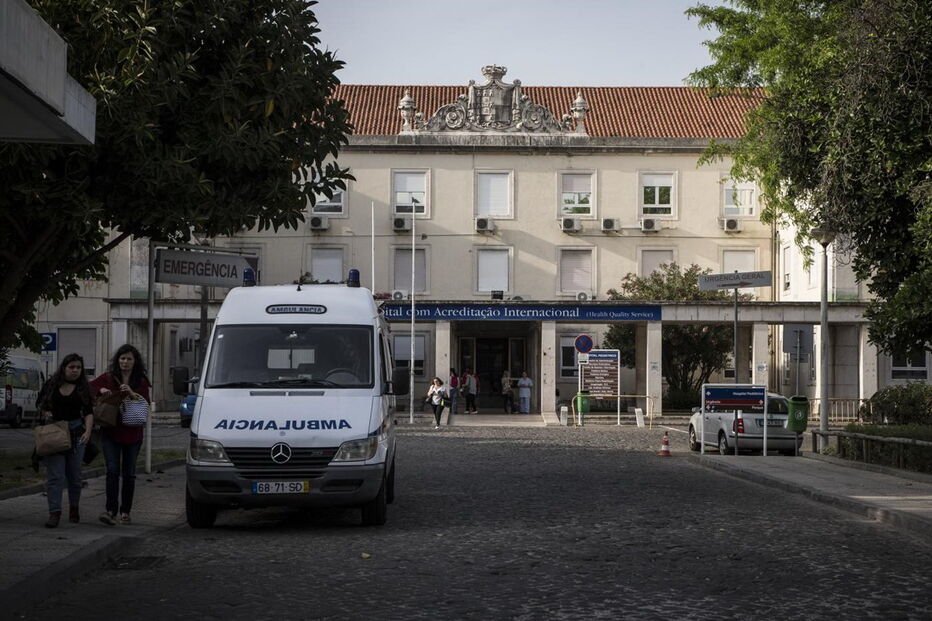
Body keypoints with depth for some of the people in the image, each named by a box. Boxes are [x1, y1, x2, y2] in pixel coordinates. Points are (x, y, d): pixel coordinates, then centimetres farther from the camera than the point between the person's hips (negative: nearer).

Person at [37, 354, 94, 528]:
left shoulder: (83, 388, 4)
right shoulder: (51, 385, 4)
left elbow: (88, 412, -2)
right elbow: (40, 404, 16)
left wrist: (88, 431, -17)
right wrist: (45, 412, -6)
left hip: (76, 433, 1)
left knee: (74, 473, 7)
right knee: (56, 474, -8)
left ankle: (74, 509, 25)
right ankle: (54, 513, -10)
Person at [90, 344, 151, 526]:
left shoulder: (141, 382, 5)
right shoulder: (108, 378, 4)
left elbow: (145, 405, -3)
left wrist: (132, 393, -18)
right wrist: (101, 391, -14)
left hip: (132, 434, 1)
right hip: (111, 431, -1)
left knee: (129, 474, 7)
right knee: (113, 470, -14)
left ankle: (125, 511, 16)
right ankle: (111, 510, -19)